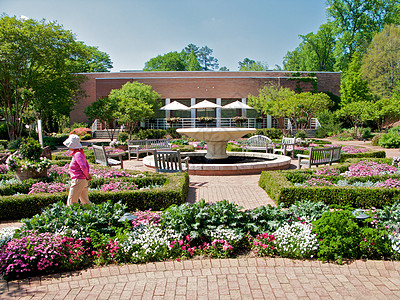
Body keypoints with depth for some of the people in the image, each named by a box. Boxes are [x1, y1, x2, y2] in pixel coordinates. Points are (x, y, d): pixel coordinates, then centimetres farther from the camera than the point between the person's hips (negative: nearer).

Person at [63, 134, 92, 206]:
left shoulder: (77, 154, -16)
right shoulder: (80, 153, 13)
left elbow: (84, 167, -27)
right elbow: (87, 165, 19)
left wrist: (86, 175, -11)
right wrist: (87, 174, 6)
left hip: (78, 180, -10)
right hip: (84, 181, 10)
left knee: (71, 202, -1)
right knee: (85, 201, 15)